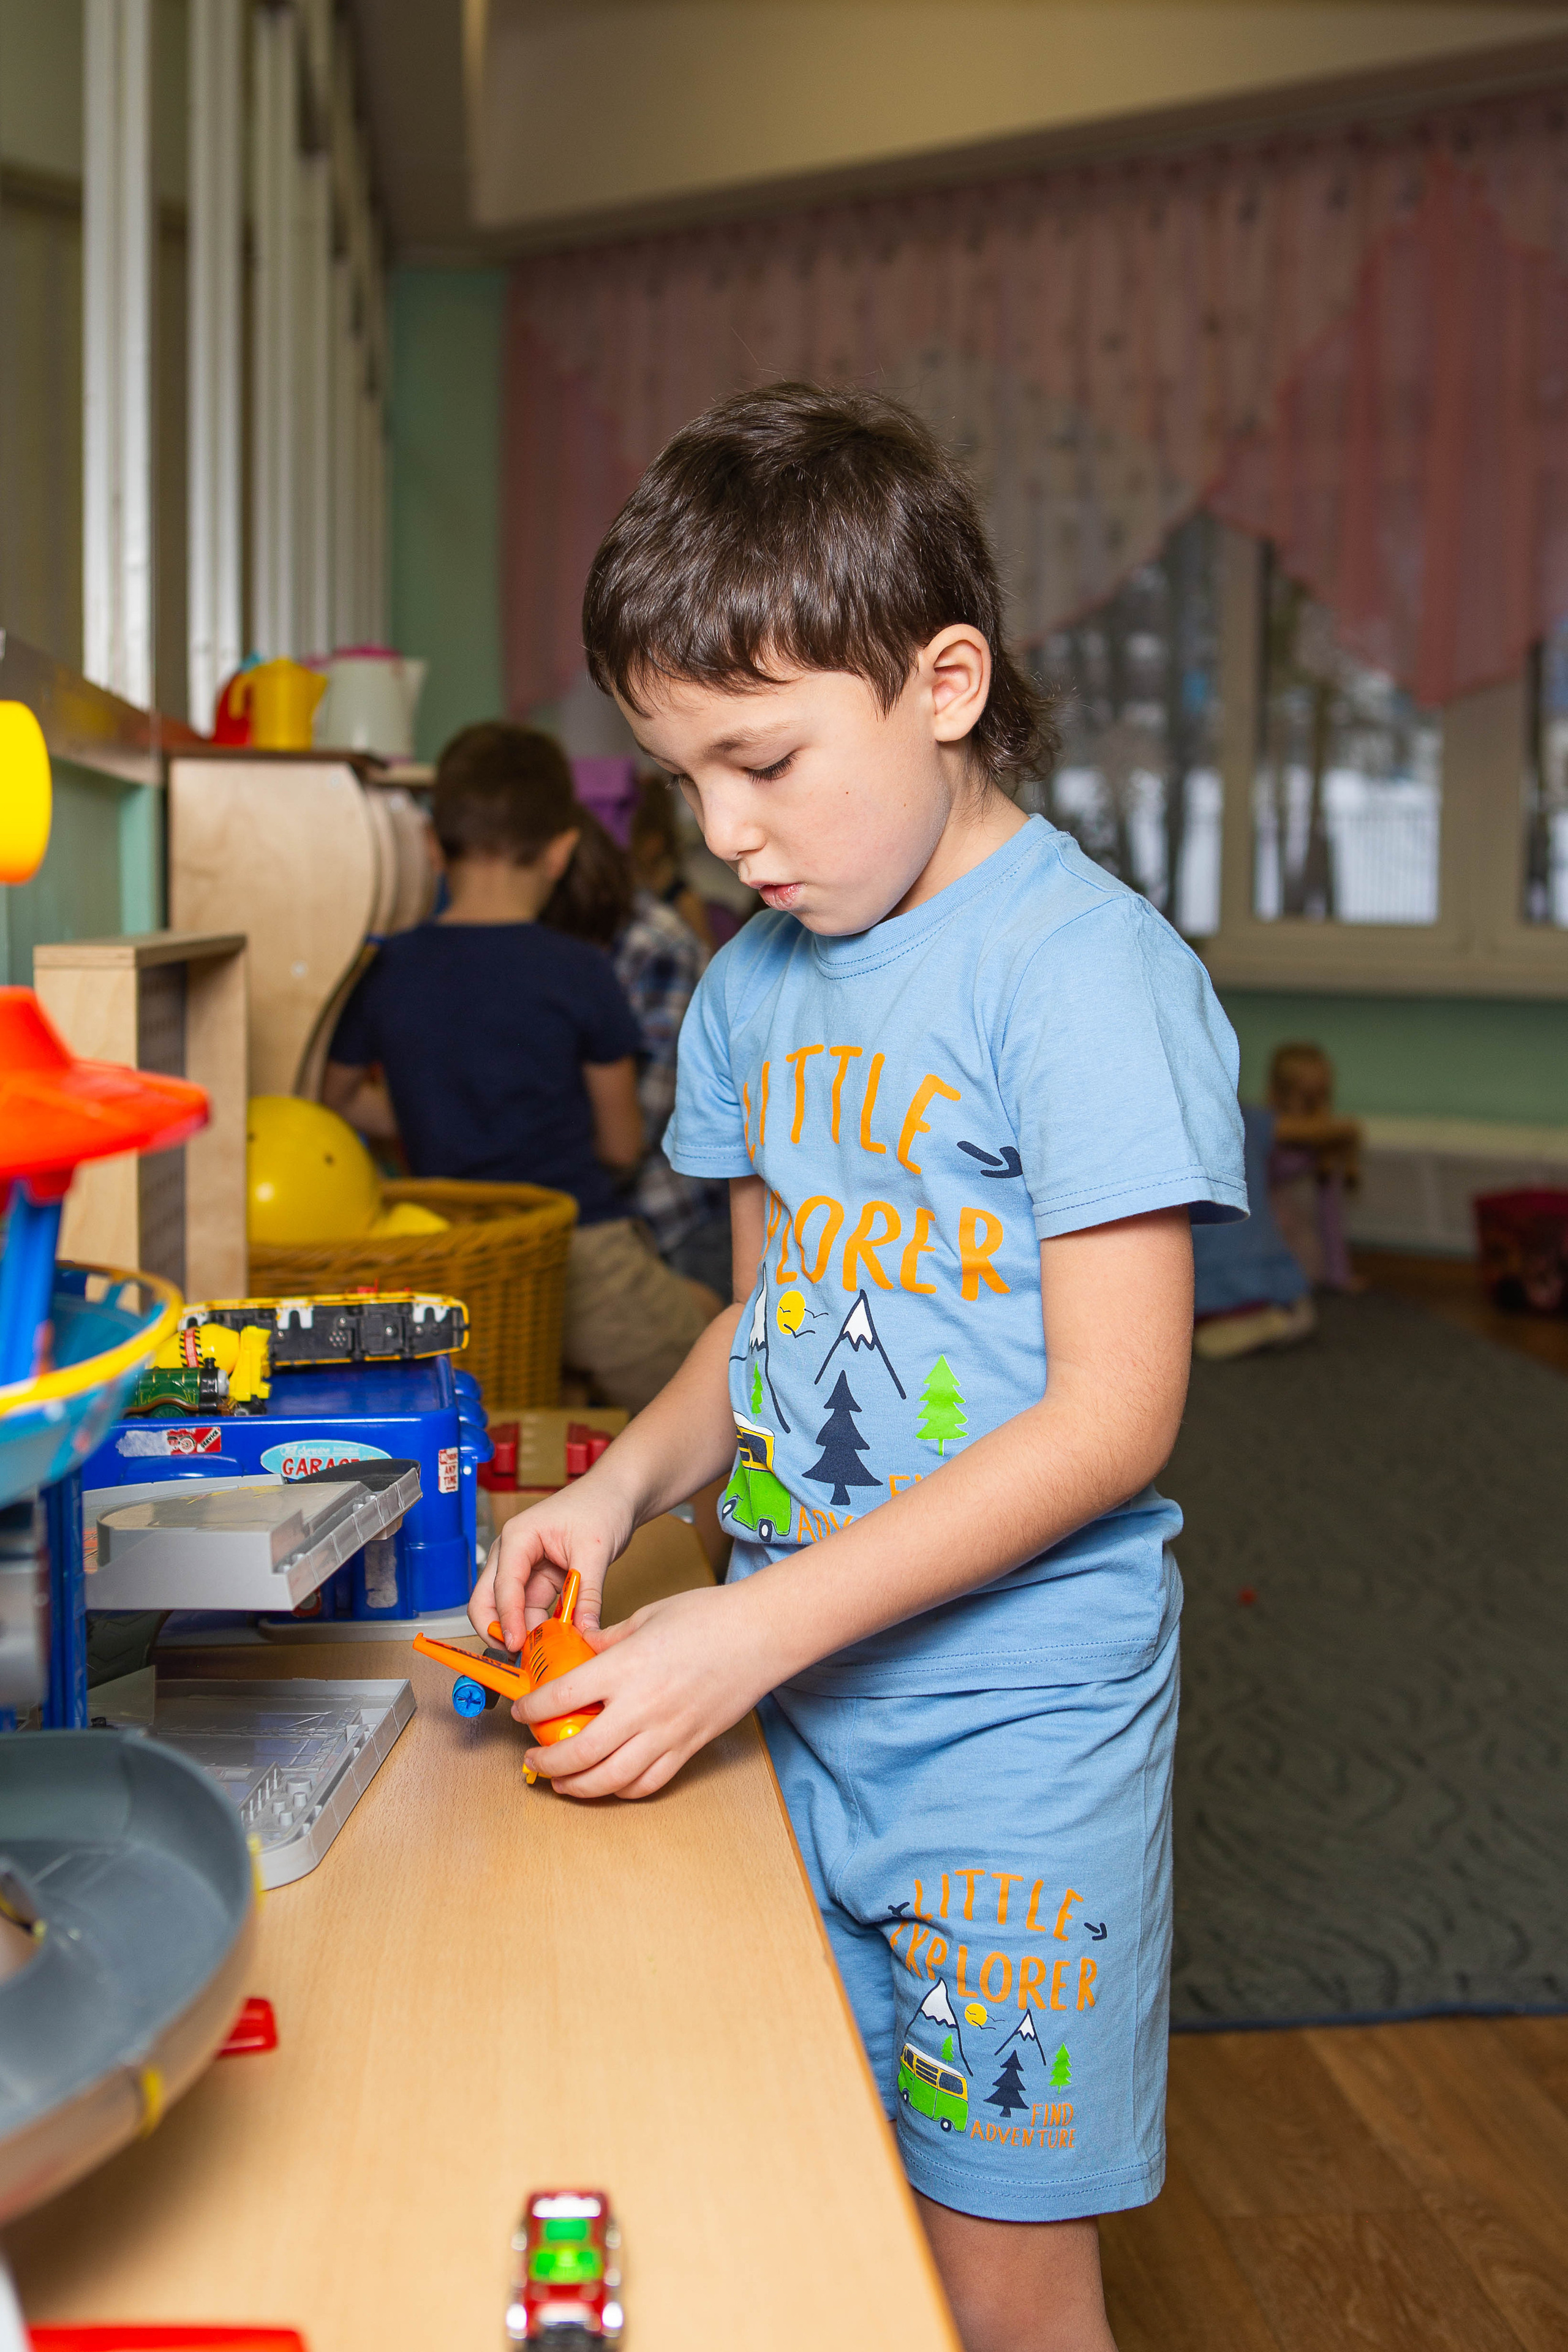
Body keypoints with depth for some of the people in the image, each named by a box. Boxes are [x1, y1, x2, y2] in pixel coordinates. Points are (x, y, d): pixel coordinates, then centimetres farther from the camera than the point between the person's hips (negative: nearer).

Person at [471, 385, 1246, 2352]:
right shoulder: (757, 982, 7)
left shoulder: (1083, 965, -16)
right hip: (793, 1704, 6)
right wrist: (623, 1484, -4)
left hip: (1014, 1726, -6)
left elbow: (1112, 1415, -19)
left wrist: (752, 1628, -22)